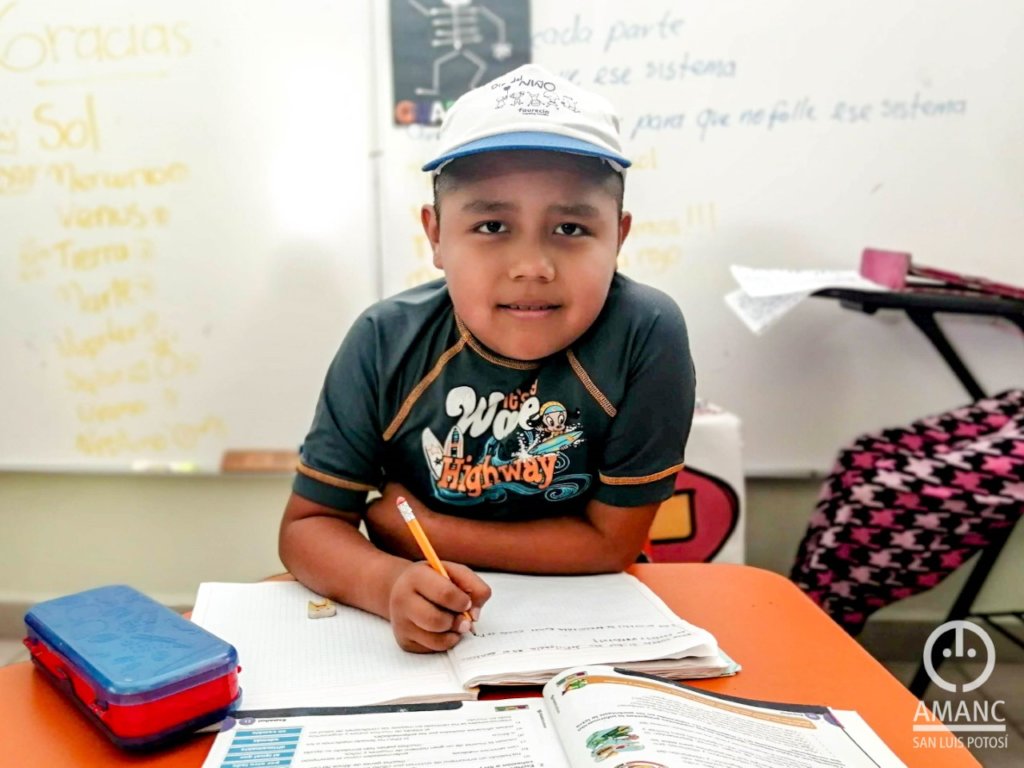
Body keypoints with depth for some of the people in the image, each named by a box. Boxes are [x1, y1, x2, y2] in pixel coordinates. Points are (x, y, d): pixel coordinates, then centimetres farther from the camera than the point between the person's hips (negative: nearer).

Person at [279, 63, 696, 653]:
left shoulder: (645, 335, -22)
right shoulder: (386, 343, -16)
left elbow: (611, 542, -15)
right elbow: (309, 526, -9)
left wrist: (411, 526, -15)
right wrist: (392, 583, -31)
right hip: (426, 630, 1)